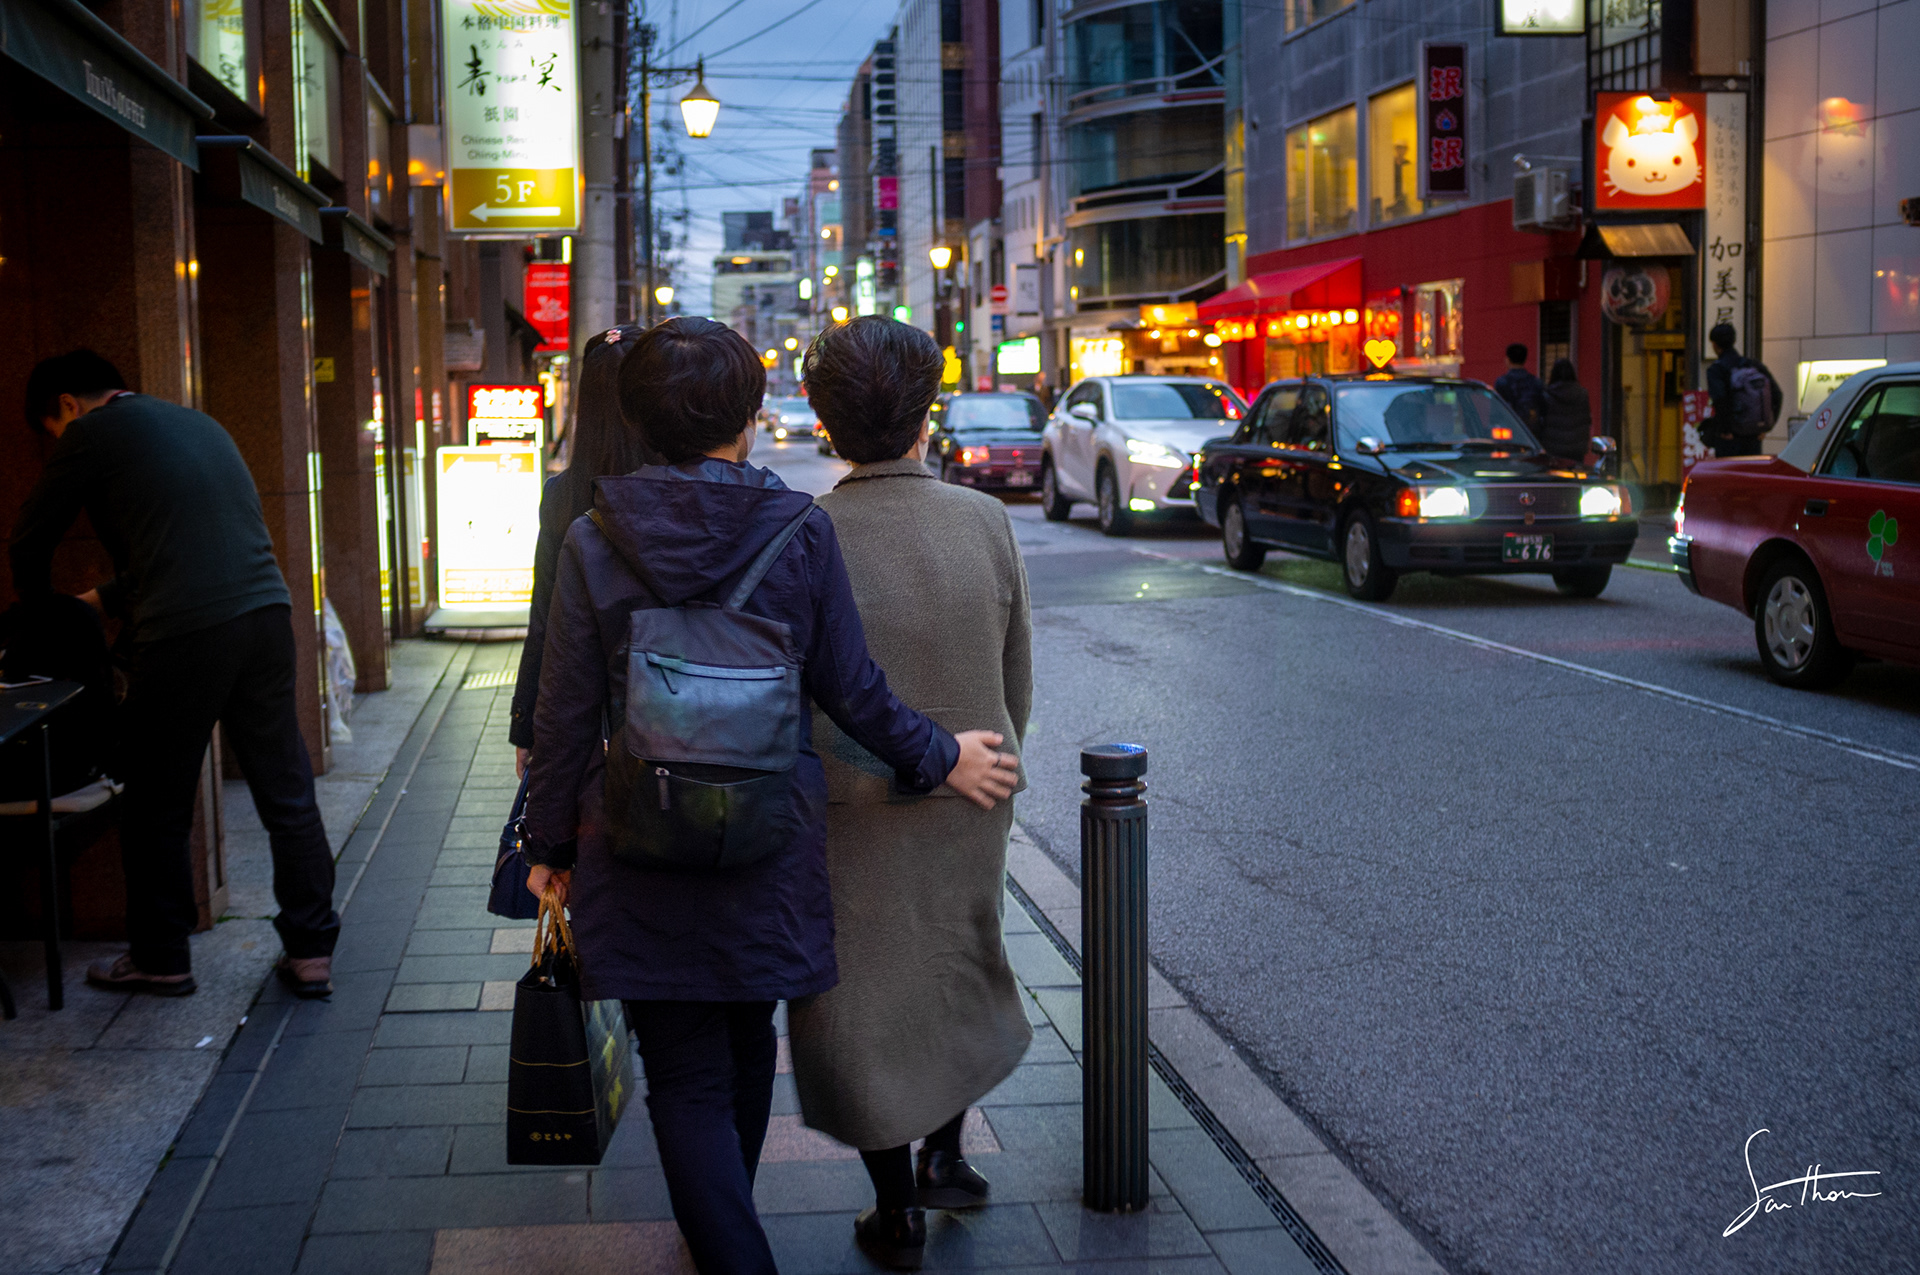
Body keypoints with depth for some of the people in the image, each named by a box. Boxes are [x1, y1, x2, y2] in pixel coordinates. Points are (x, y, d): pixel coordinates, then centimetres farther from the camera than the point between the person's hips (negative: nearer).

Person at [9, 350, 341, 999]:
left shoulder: (91, 433, 4)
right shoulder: (197, 423, 24)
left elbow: (31, 539, 12)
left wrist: (39, 609, 31)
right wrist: (106, 598, 40)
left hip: (184, 636, -6)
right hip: (266, 612, 6)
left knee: (156, 806, 9)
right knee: (288, 794, 9)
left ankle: (160, 958, 20)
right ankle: (312, 952, 12)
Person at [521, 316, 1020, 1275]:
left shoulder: (594, 543, -9)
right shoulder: (801, 532, -8)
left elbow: (566, 716, -6)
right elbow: (852, 692, -2)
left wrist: (551, 845, 6)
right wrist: (939, 759, 14)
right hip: (772, 848, 3)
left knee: (686, 1080, 5)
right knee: (746, 1041, 24)